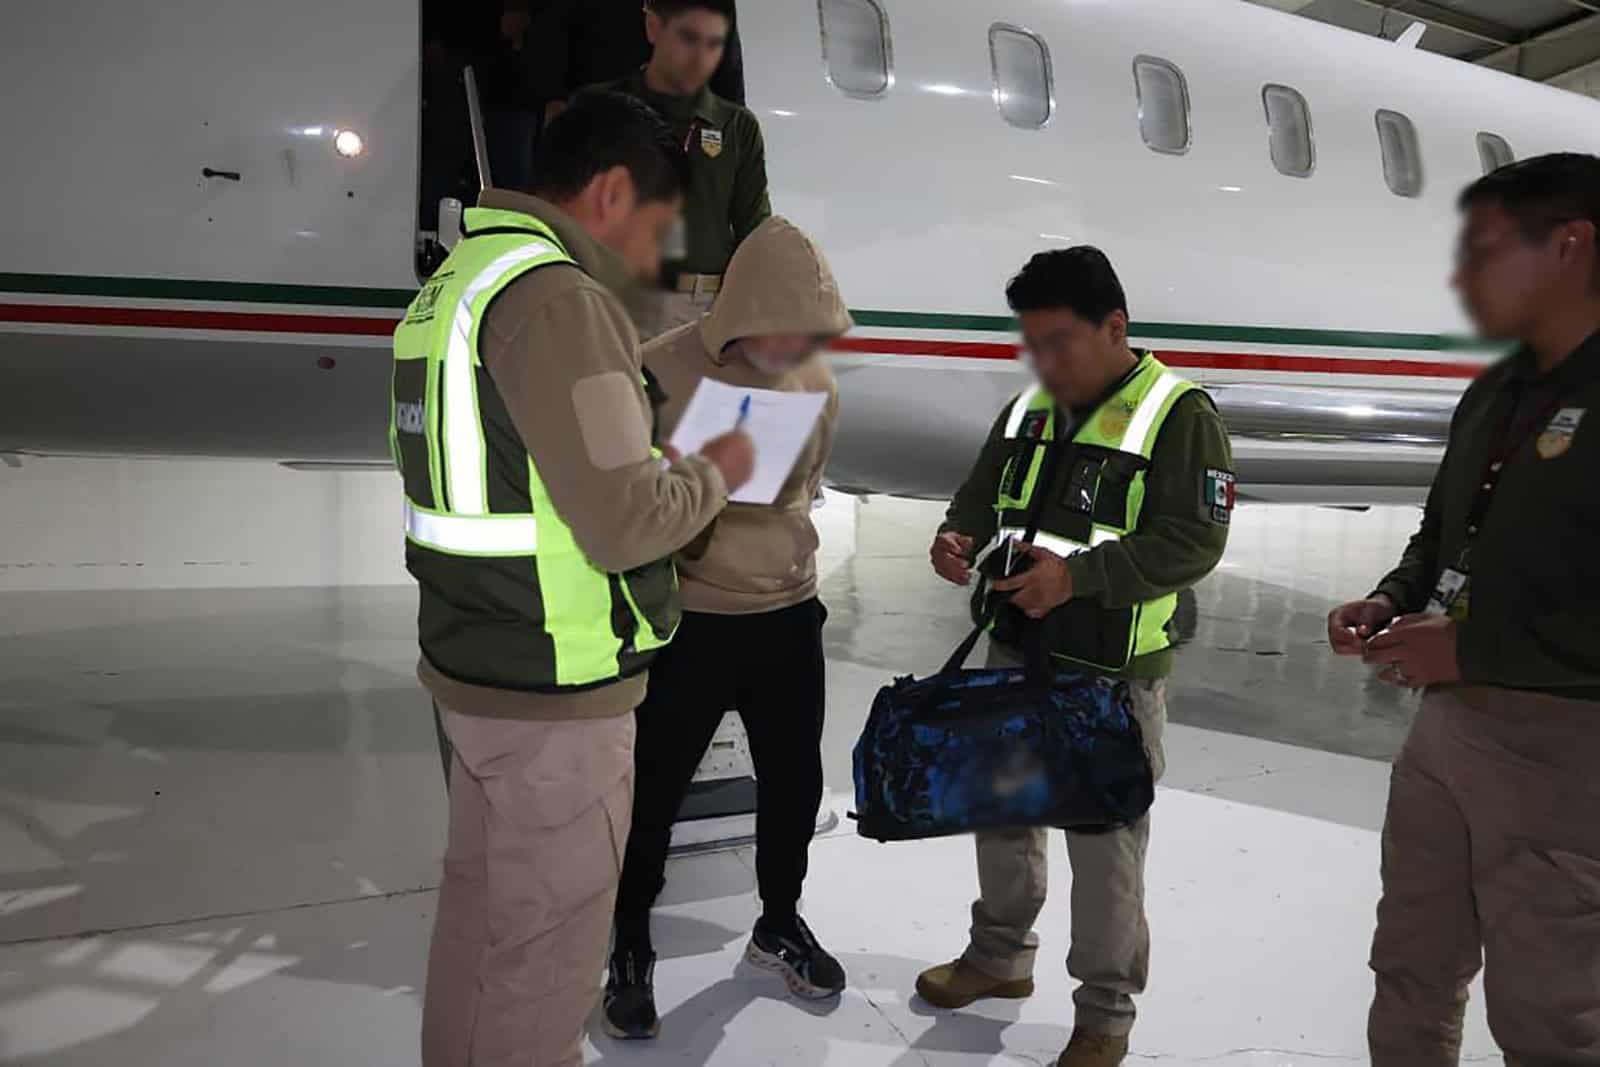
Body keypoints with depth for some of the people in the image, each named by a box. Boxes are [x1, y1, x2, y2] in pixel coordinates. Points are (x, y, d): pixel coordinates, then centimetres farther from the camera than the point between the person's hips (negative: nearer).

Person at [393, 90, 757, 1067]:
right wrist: (716, 473, -5)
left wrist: (661, 464, 14)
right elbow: (622, 524, -23)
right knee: (545, 948, 6)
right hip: (554, 692, -9)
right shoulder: (556, 297, -19)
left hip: (473, 665, 9)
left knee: (479, 907, 22)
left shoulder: (456, 280, 11)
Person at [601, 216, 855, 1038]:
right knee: (656, 791, 8)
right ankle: (631, 950, 31)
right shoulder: (661, 370, -19)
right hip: (688, 620, -5)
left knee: (794, 780, 18)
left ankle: (779, 924, 43)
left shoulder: (816, 379, 0)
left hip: (790, 614, 5)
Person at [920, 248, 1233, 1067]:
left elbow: (1193, 541, -19)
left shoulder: (1180, 414, -12)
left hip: (1112, 678, -6)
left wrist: (1078, 575, -30)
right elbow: (981, 497, 15)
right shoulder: (1029, 409, 8)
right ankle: (1000, 955, 42)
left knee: (1104, 846, 5)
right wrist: (958, 536, -8)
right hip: (1013, 658, 7)